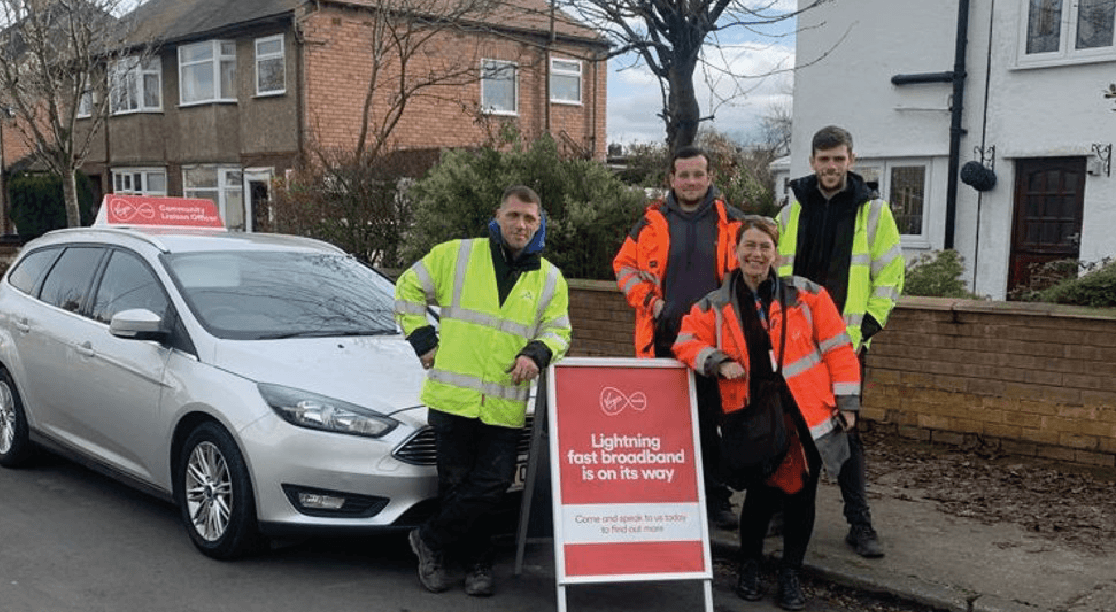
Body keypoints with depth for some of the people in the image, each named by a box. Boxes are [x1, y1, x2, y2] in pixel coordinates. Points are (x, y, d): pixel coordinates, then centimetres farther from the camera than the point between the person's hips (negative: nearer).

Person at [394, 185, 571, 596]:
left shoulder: (550, 279, 11)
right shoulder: (457, 255, 4)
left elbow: (557, 330, 11)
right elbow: (408, 290, 11)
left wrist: (536, 353, -11)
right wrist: (423, 340, 3)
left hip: (505, 407, 2)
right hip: (452, 396, -2)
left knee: (492, 484, -4)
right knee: (456, 483, 4)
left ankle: (430, 540, 18)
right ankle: (477, 565, 23)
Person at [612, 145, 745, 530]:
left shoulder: (730, 223, 5)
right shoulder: (653, 222, 5)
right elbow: (625, 265, 10)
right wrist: (648, 301, -1)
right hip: (665, 339, 1)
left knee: (713, 422, 5)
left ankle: (716, 499, 17)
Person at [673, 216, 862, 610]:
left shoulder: (806, 295, 1)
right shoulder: (715, 307, 4)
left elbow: (837, 348, 2)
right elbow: (687, 342, 5)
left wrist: (846, 401, -1)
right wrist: (718, 362, -14)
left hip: (805, 414, 1)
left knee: (801, 494, 6)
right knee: (762, 493, 0)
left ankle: (790, 573, 26)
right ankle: (749, 564, 28)